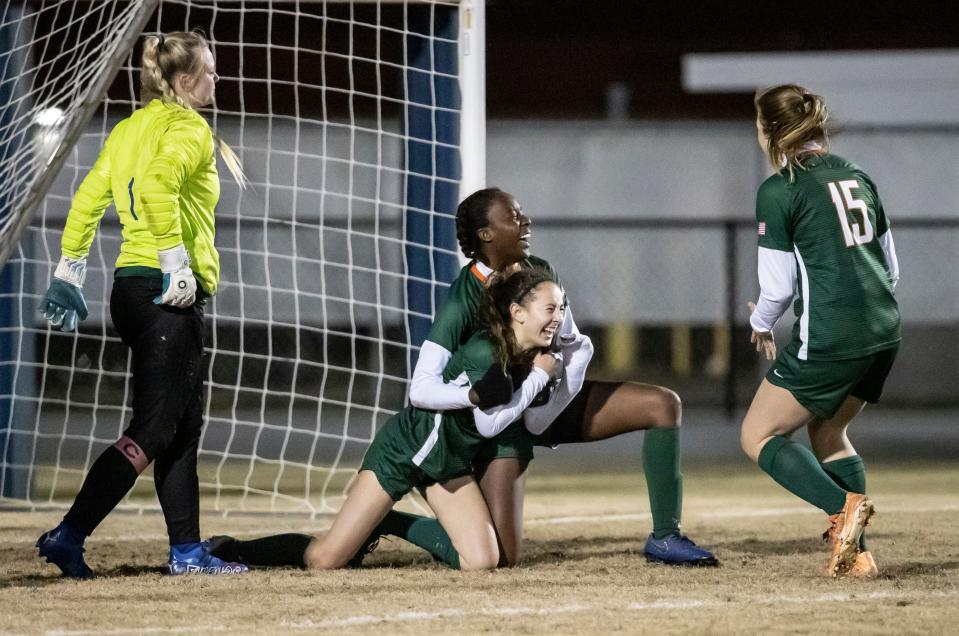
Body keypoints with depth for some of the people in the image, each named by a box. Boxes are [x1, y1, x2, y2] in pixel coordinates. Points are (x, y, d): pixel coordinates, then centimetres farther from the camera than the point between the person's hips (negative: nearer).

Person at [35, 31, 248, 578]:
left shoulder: (131, 128, 15)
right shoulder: (189, 129, -9)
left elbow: (88, 200, 14)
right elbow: (157, 184, -28)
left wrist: (69, 275, 18)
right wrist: (176, 261, -27)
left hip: (131, 287, 9)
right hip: (171, 294, -9)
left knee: (183, 427, 14)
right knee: (151, 431, -8)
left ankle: (187, 550, 15)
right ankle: (69, 537, -13)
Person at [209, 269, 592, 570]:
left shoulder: (533, 358, -3)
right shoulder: (484, 351, -25)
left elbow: (536, 421, 1)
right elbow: (488, 423, -24)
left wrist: (574, 364, -5)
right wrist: (538, 376, -18)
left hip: (450, 464, 8)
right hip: (405, 447, -8)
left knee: (482, 561, -12)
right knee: (323, 561, -14)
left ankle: (392, 524, 14)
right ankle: (230, 549, 11)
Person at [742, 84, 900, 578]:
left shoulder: (779, 191, -7)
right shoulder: (857, 177, 14)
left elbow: (778, 286, -5)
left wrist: (760, 322, 15)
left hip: (828, 340, -7)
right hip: (884, 332, 7)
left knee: (758, 436, 7)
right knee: (828, 431, 24)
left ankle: (843, 507, -16)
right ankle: (856, 553, 9)